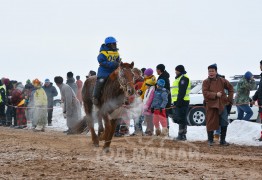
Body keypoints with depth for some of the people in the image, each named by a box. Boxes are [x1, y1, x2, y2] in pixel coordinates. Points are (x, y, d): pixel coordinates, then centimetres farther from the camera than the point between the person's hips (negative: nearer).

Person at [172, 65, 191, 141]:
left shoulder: (184, 78, -10)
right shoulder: (179, 78, 24)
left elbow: (182, 91, -20)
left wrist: (179, 100, -24)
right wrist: (176, 102, 23)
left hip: (182, 102, -11)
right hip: (179, 102, 11)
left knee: (181, 119, -11)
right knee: (180, 119, 13)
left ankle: (181, 135, -12)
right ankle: (182, 135, 16)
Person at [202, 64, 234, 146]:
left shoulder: (222, 80, 5)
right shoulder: (206, 82, -3)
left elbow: (230, 88, 17)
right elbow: (205, 93, -13)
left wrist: (229, 98, 8)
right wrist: (215, 95, -21)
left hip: (222, 104, 3)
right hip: (211, 105, -3)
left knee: (224, 123, 2)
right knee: (211, 123, -1)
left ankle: (223, 140, 14)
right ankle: (210, 140, 11)